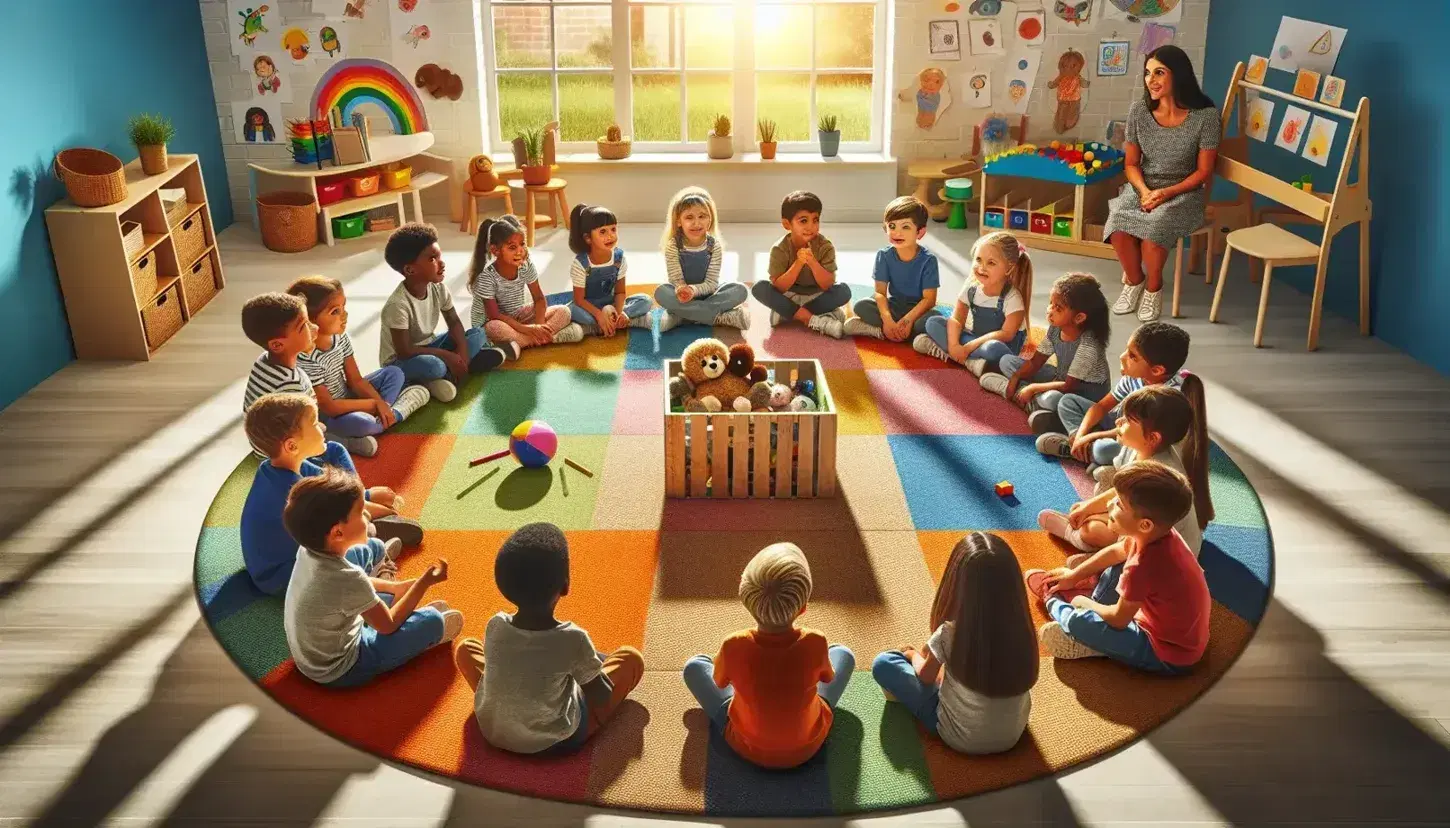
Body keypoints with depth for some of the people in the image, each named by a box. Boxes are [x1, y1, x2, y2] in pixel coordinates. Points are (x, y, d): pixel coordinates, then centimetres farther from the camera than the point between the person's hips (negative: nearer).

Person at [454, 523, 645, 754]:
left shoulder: (495, 627, -16)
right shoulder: (573, 640, -26)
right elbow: (602, 696, -11)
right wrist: (590, 661, 9)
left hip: (493, 733, 3)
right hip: (559, 740, -3)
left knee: (465, 647, 22)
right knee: (631, 658, 5)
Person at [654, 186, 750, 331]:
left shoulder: (715, 245, -11)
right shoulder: (673, 246, -13)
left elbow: (711, 283, -13)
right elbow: (676, 280, -14)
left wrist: (694, 289, -35)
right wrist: (681, 291, -40)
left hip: (706, 294, 1)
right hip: (683, 296, -1)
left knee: (740, 290, -23)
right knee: (661, 292, -33)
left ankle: (681, 316, -26)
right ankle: (721, 317, -30)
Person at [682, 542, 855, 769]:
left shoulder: (733, 647, -30)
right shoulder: (815, 644, -29)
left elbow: (719, 681, -6)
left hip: (748, 748, 0)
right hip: (807, 748, 1)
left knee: (694, 665, 15)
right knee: (842, 654, 16)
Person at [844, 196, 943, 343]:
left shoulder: (928, 259, -15)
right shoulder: (884, 255, -8)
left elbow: (929, 299, -17)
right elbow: (880, 292, -12)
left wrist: (908, 319, -30)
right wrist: (887, 319, -29)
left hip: (918, 309, -3)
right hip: (894, 306, 3)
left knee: (935, 318, -36)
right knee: (861, 306, -22)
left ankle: (879, 331, -28)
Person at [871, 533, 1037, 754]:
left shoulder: (950, 634, -27)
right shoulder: (1023, 632, -18)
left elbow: (925, 676, -6)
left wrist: (913, 654, 17)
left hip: (959, 738, -4)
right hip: (1011, 737, 4)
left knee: (883, 663, 1)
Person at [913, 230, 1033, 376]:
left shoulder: (1012, 298, -23)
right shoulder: (971, 286, -9)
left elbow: (1006, 334, -24)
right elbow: (957, 319, -7)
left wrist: (968, 347, -27)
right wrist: (953, 345, -26)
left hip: (1002, 344, -6)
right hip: (974, 336, 6)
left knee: (992, 349, -42)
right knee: (933, 323, -8)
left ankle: (944, 350, -28)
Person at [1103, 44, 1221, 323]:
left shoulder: (1205, 115, -13)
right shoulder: (1139, 110, -4)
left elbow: (1203, 171, -8)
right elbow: (1131, 163, 3)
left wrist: (1166, 193, -20)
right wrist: (1144, 191, -16)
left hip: (1183, 192, -3)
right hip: (1142, 187, 3)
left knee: (1154, 226, -34)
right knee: (1119, 223, -29)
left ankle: (1154, 287, -6)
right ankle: (1134, 280, 0)